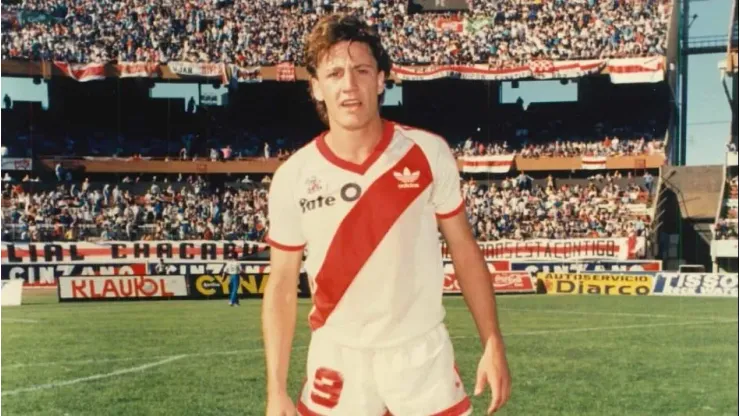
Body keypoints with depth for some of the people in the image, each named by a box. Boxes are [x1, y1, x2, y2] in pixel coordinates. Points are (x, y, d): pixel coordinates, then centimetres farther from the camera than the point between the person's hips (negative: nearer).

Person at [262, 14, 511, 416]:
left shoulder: (429, 153, -6)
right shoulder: (293, 177, -6)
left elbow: (464, 251, 2)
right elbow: (281, 286, 0)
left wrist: (493, 344, -3)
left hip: (422, 353, 0)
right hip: (337, 359, 0)